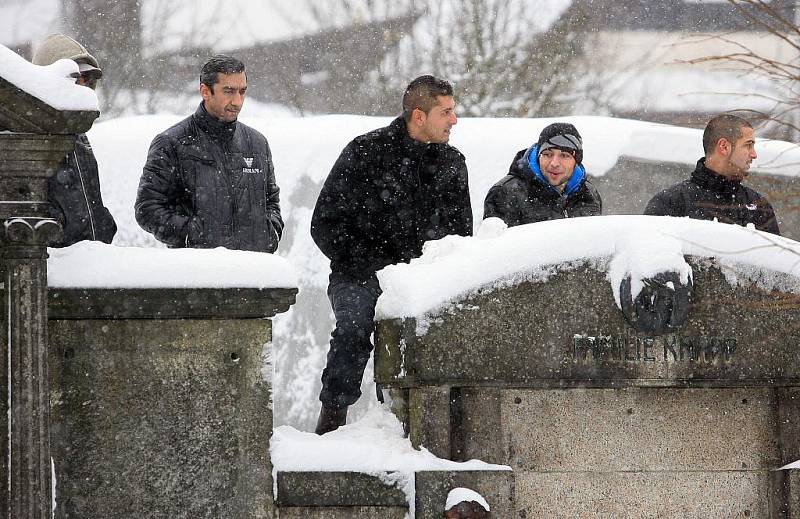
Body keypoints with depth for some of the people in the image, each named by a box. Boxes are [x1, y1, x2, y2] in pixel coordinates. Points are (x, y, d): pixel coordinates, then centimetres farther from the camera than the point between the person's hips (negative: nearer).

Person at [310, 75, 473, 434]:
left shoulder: (452, 163, 12)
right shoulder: (365, 153, -2)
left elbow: (461, 233, 19)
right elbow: (325, 223, -3)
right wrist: (374, 267, -11)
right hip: (360, 277, -4)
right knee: (355, 326, -33)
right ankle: (330, 424, -25)